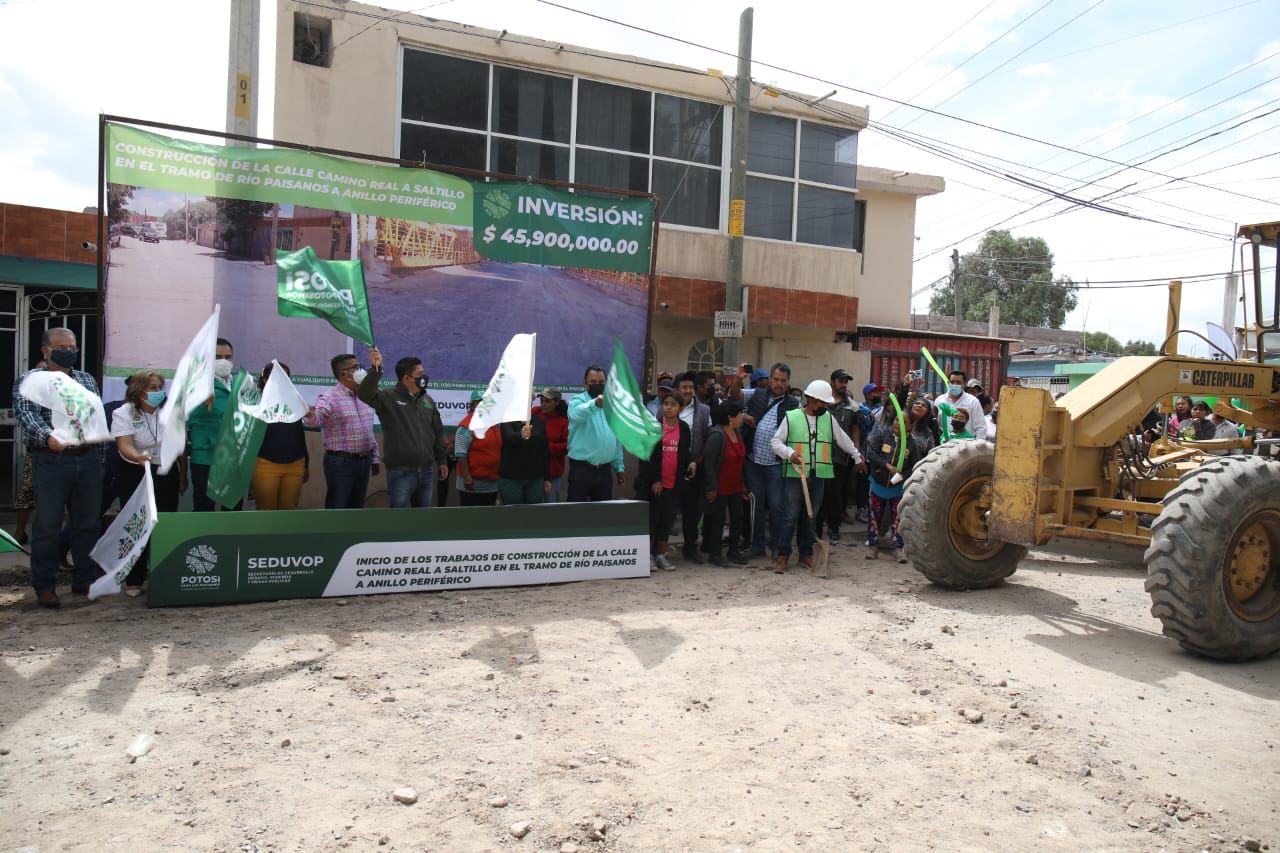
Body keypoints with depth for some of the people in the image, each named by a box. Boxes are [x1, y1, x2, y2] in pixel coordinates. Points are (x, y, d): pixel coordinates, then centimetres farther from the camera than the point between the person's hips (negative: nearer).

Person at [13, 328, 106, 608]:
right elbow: (26, 414, -14)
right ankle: (44, 587, 9)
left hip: (89, 460, 4)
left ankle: (85, 580, 20)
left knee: (87, 523, 9)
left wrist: (99, 459, 6)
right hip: (51, 461, -4)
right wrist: (48, 436, -33)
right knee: (47, 525, 0)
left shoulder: (87, 380, 17)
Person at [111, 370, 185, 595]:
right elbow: (124, 445, -20)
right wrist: (138, 457, -41)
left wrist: (183, 476, 11)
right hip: (136, 475, -3)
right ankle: (134, 580, 9)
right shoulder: (123, 414, -5)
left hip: (167, 475, 3)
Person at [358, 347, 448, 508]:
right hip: (401, 473, -6)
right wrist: (375, 369, -37)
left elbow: (437, 432, 17)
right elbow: (364, 394, -26)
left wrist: (441, 461, 17)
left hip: (427, 472, 6)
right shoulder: (388, 397, -7)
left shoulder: (427, 400, 11)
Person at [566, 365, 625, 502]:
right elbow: (577, 414, -33)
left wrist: (619, 467, 14)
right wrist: (595, 403, -52)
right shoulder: (577, 401, -6)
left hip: (605, 470, 5)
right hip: (581, 469, -5)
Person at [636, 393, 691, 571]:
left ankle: (660, 555, 18)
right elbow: (646, 455, -7)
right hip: (652, 483, -3)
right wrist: (654, 480, -11)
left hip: (674, 483, 3)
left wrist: (690, 463, -6)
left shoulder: (684, 428, 6)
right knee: (651, 519, 3)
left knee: (667, 520, 8)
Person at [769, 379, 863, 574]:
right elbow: (775, 442, -2)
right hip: (795, 474, -4)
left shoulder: (829, 418, 9)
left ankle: (806, 553, 20)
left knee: (810, 516, 10)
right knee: (790, 515, -4)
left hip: (819, 475, 4)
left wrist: (857, 457, 29)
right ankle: (782, 555, 4)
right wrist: (790, 453, -18)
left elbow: (843, 440, 23)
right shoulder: (791, 417, -4)